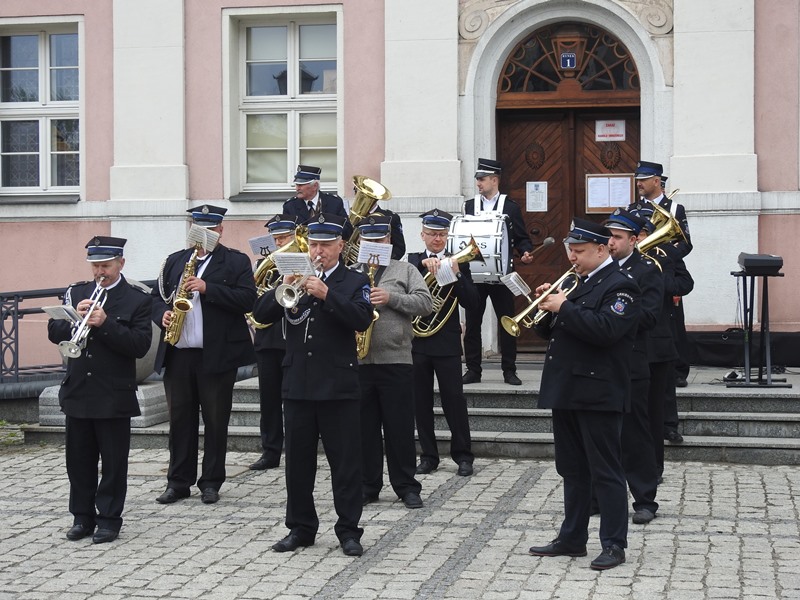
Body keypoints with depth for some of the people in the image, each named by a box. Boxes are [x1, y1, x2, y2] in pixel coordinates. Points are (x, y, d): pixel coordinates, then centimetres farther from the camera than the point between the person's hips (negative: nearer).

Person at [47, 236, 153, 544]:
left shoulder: (137, 300, -3)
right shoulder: (75, 293, 10)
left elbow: (140, 345, -12)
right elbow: (54, 332, 5)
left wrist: (105, 324, -21)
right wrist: (74, 318, -14)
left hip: (114, 395, -4)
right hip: (77, 392, 4)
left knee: (114, 462, 3)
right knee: (79, 460, 10)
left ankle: (109, 519, 12)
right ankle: (83, 516, 21)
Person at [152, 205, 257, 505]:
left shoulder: (236, 262, 2)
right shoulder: (174, 261, 16)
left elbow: (247, 299, -10)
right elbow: (158, 295, 17)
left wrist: (207, 288, -17)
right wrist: (162, 313, -5)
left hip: (217, 354, -4)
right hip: (177, 354, 4)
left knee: (216, 420, 2)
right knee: (180, 418, 7)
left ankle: (211, 483, 10)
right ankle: (178, 481, 15)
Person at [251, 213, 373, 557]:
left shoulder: (355, 282, 2)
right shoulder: (296, 277, 10)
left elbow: (362, 320, -15)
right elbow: (260, 314, 1)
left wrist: (326, 294, -22)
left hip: (339, 386, -3)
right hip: (297, 384, 4)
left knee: (346, 463, 0)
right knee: (298, 462, 9)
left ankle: (349, 531, 8)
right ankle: (301, 528, 20)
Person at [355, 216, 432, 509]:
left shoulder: (405, 270, 8)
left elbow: (425, 303, -3)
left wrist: (391, 298, -14)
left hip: (396, 361, -2)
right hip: (357, 361, 2)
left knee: (400, 427, 2)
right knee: (364, 427, 7)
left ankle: (406, 486, 11)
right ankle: (367, 485, 16)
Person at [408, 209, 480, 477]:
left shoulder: (458, 264, 4)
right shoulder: (412, 262, 9)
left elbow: (472, 302, -5)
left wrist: (457, 275, -18)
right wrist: (423, 264, -25)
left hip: (446, 342, -2)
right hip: (416, 341, 2)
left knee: (454, 399, -1)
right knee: (421, 402, 6)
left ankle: (463, 455, 8)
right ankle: (428, 456, 15)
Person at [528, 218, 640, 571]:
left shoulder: (620, 286, -9)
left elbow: (605, 329, -25)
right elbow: (548, 331, 19)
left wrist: (564, 307, -18)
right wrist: (546, 307, -1)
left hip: (598, 394, -8)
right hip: (566, 391, 9)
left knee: (605, 472, -3)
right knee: (572, 470, 14)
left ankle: (614, 545, 3)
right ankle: (572, 539, 22)